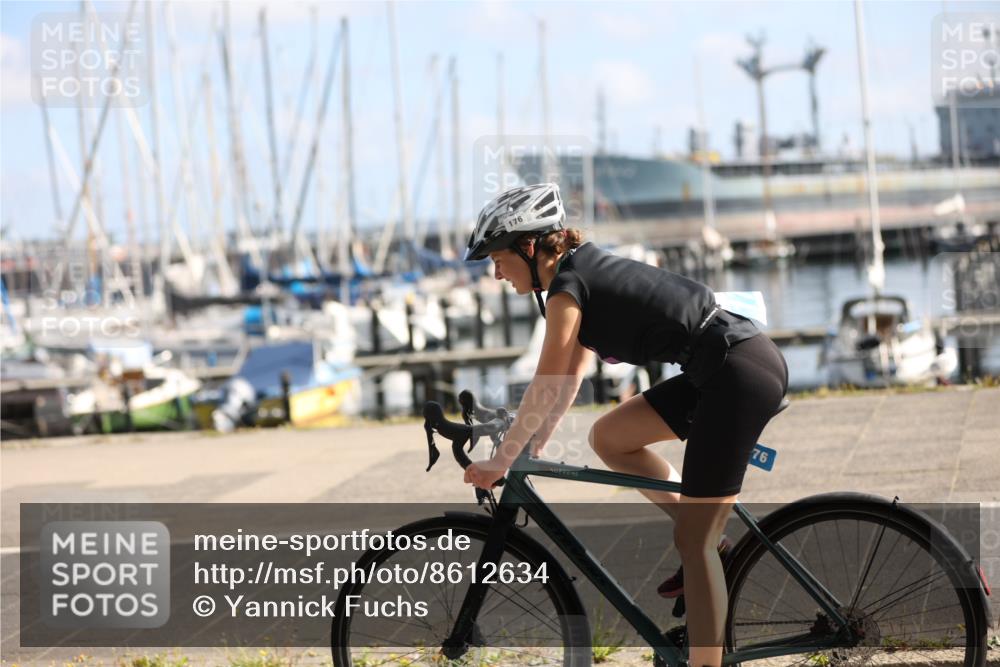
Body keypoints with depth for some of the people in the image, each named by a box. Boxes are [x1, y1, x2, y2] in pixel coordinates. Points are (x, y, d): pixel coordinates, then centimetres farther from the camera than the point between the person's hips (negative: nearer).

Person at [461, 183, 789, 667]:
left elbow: (546, 388, -8)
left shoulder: (567, 287, -9)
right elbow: (572, 375, 25)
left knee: (693, 542, -6)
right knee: (608, 437, 16)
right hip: (722, 370, 9)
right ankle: (709, 535, 16)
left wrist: (500, 461, 1)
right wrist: (534, 444, 27)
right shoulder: (588, 269, 18)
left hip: (741, 373, -9)